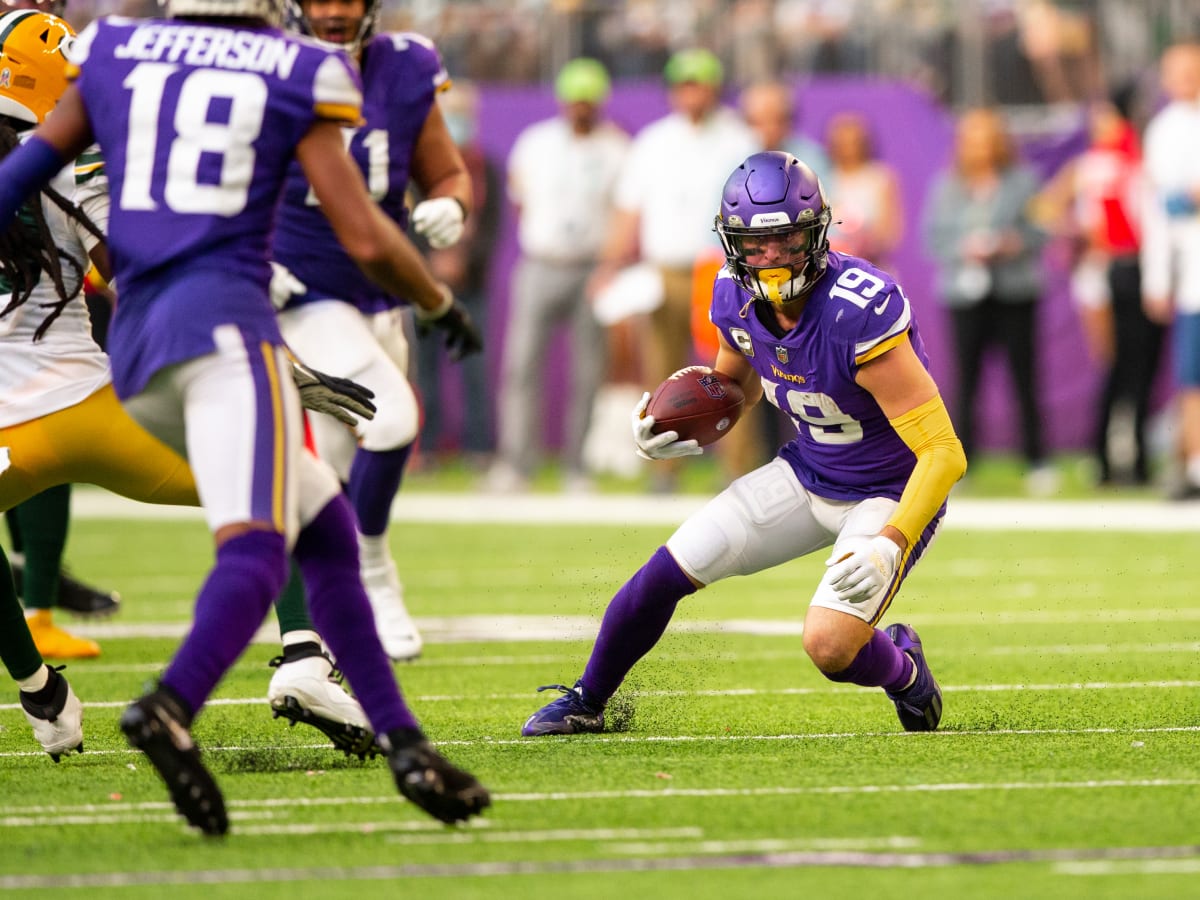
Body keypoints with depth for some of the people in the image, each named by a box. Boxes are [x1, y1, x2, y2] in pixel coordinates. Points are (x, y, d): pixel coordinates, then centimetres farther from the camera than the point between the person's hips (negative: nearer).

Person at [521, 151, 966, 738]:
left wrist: (891, 545, -43)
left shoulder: (859, 313, -33)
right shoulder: (738, 299, -10)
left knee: (829, 646, -23)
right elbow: (739, 387, 14)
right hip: (808, 472, 6)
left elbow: (944, 453, -33)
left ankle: (902, 668, 14)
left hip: (889, 494, -6)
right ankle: (586, 702, 23)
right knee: (668, 571, -1)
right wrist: (679, 430, -6)